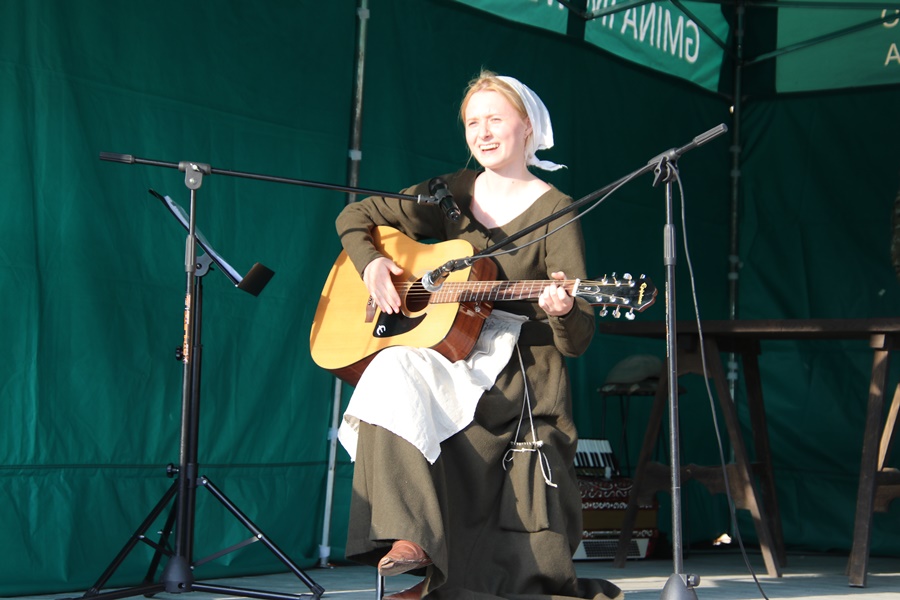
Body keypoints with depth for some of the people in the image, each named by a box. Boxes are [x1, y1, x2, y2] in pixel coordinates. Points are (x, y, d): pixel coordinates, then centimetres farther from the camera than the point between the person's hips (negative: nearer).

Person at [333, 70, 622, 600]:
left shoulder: (554, 211, -3)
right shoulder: (453, 194, 11)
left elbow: (577, 342, -7)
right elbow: (355, 217, 19)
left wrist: (562, 312, -31)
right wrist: (371, 262, -2)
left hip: (518, 374, -3)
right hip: (443, 354, 3)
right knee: (392, 374, -29)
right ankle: (409, 541, -32)